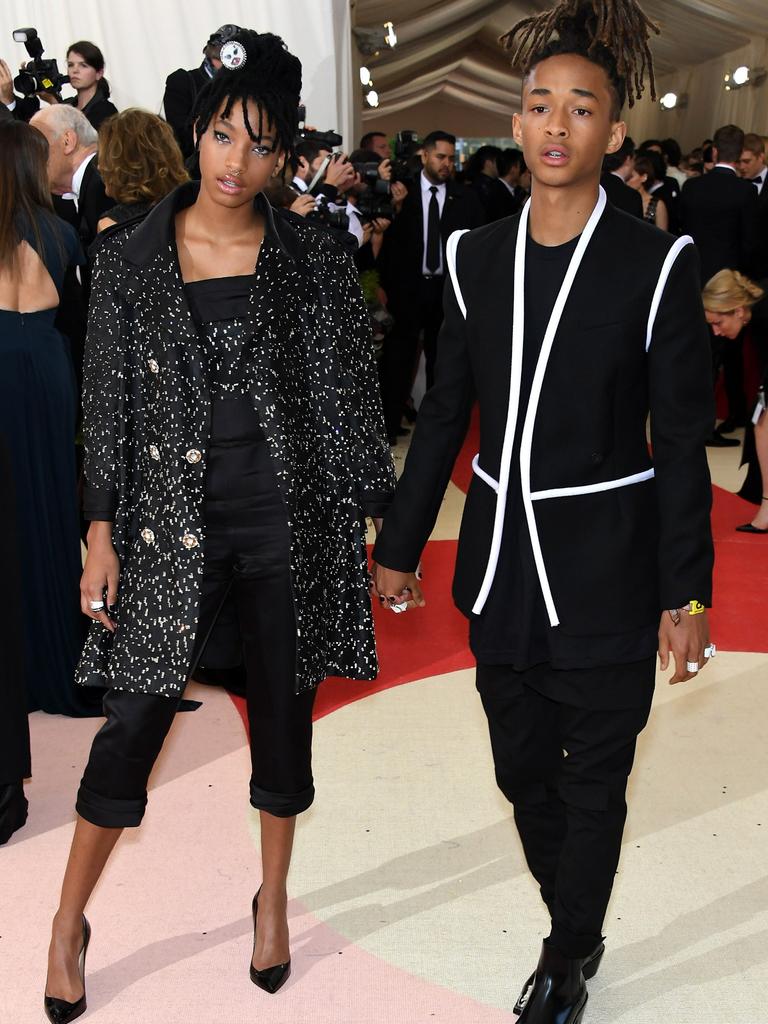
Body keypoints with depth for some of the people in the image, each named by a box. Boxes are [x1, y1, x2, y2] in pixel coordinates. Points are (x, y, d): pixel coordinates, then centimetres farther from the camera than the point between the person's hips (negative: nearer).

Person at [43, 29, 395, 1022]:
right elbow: (108, 405, 2)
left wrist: (367, 521, 0)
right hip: (172, 519, 0)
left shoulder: (314, 260, -1)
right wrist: (103, 540, 0)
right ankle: (68, 924, 24)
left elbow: (348, 400, 2)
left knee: (283, 714, 13)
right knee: (133, 722, 2)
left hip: (289, 518, 1)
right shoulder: (129, 257, 1)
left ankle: (273, 897, 36)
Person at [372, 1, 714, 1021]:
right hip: (501, 561, 4)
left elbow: (680, 442, -7)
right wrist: (400, 545, 10)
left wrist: (687, 594, -7)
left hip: (605, 571, -4)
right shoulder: (476, 257, 2)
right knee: (523, 766, 16)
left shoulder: (658, 265, -9)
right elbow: (445, 412, 8)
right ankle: (574, 935, 41)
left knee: (592, 782, 11)